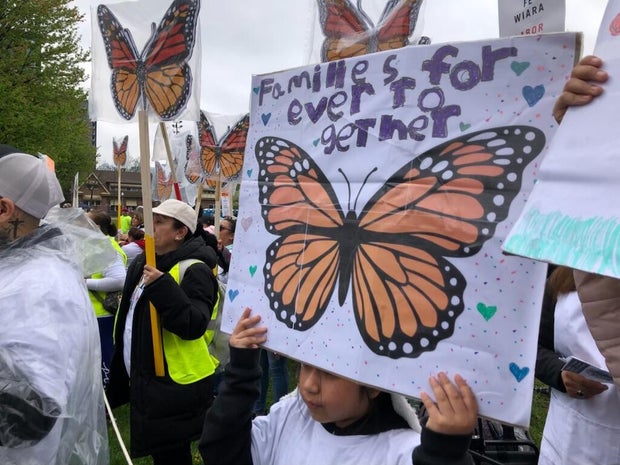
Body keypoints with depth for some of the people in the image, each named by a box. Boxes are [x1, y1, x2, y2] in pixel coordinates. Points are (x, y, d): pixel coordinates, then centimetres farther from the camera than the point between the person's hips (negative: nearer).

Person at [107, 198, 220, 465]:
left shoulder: (194, 271, -19)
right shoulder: (143, 263, 8)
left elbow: (193, 326, -31)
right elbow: (130, 320, 19)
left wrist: (162, 287, -37)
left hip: (174, 387, -9)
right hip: (144, 380, 9)